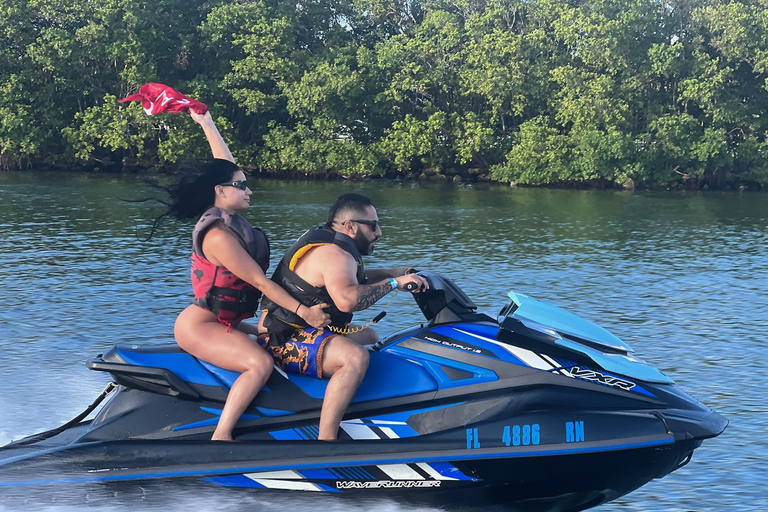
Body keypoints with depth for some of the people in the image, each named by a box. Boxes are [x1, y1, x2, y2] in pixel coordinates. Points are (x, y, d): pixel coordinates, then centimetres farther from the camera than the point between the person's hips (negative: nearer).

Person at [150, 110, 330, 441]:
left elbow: (224, 163, 20)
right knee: (260, 363, -30)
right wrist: (303, 311, -23)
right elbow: (259, 281, -22)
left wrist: (207, 124, 28)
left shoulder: (229, 218, 6)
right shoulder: (218, 236, -22)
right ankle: (221, 436, -35)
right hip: (198, 326, -11)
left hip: (223, 322, 11)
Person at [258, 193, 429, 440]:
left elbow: (352, 278, 32)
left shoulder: (325, 240, 14)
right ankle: (326, 437, -38)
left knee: (370, 336, 28)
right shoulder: (334, 253, -19)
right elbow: (346, 299, -38)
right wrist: (394, 283, -28)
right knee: (355, 357, -36)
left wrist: (391, 272, 18)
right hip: (285, 340, -12)